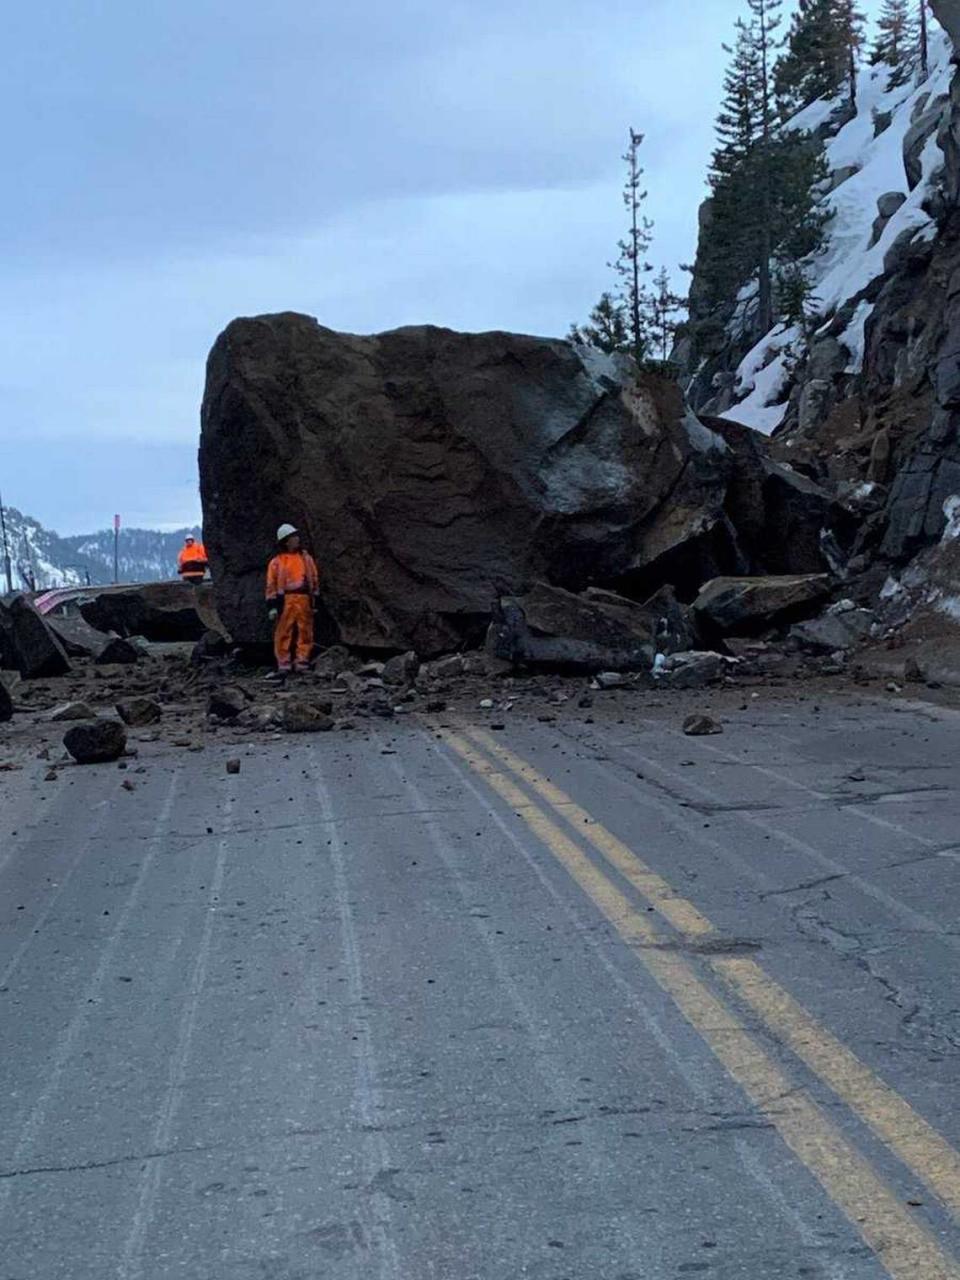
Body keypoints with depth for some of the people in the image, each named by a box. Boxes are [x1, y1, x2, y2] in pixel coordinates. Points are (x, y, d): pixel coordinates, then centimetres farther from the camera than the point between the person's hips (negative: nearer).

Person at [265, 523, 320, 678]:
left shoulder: (306, 558, 14)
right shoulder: (277, 562, 6)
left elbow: (315, 579, 15)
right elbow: (271, 585, 4)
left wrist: (315, 600, 10)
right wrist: (272, 606, -4)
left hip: (304, 600, 2)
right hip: (285, 600, -2)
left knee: (305, 633, 2)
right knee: (283, 633, -3)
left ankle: (302, 664, 8)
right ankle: (283, 666, 0)